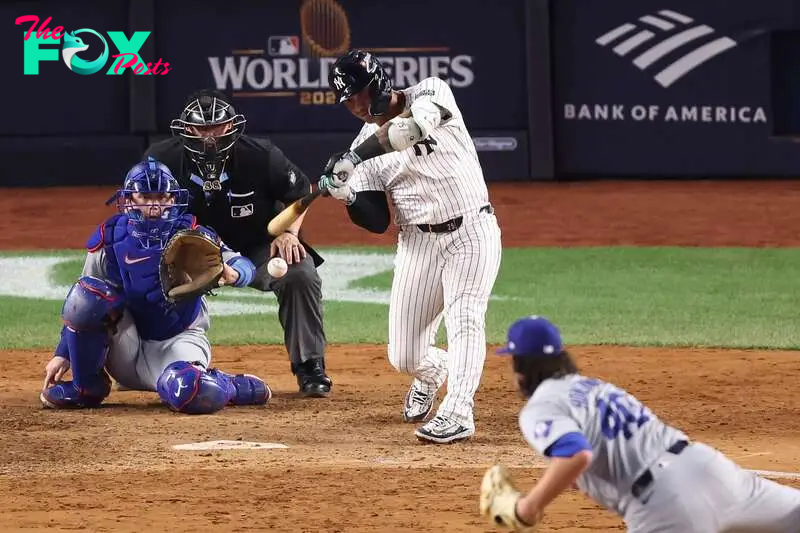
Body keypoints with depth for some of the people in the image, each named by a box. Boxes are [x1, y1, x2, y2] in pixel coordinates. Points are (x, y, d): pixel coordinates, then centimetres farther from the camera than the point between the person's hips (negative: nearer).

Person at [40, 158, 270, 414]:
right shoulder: (109, 240, -5)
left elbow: (245, 266, -18)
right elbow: (81, 306, 2)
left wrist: (231, 274, -44)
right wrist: (62, 355, -5)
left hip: (177, 341, -3)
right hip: (126, 350, 3)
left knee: (190, 393, -38)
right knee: (87, 291, -24)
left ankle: (233, 386, 0)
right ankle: (87, 388, -8)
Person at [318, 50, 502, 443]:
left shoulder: (431, 93, -6)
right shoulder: (367, 147, 3)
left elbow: (416, 125, -30)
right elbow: (377, 222, 2)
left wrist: (354, 159, -32)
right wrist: (345, 193, -18)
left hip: (471, 231, -4)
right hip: (419, 241, 4)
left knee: (464, 319, -24)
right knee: (404, 358, 3)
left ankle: (457, 413, -29)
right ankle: (431, 372, 37)